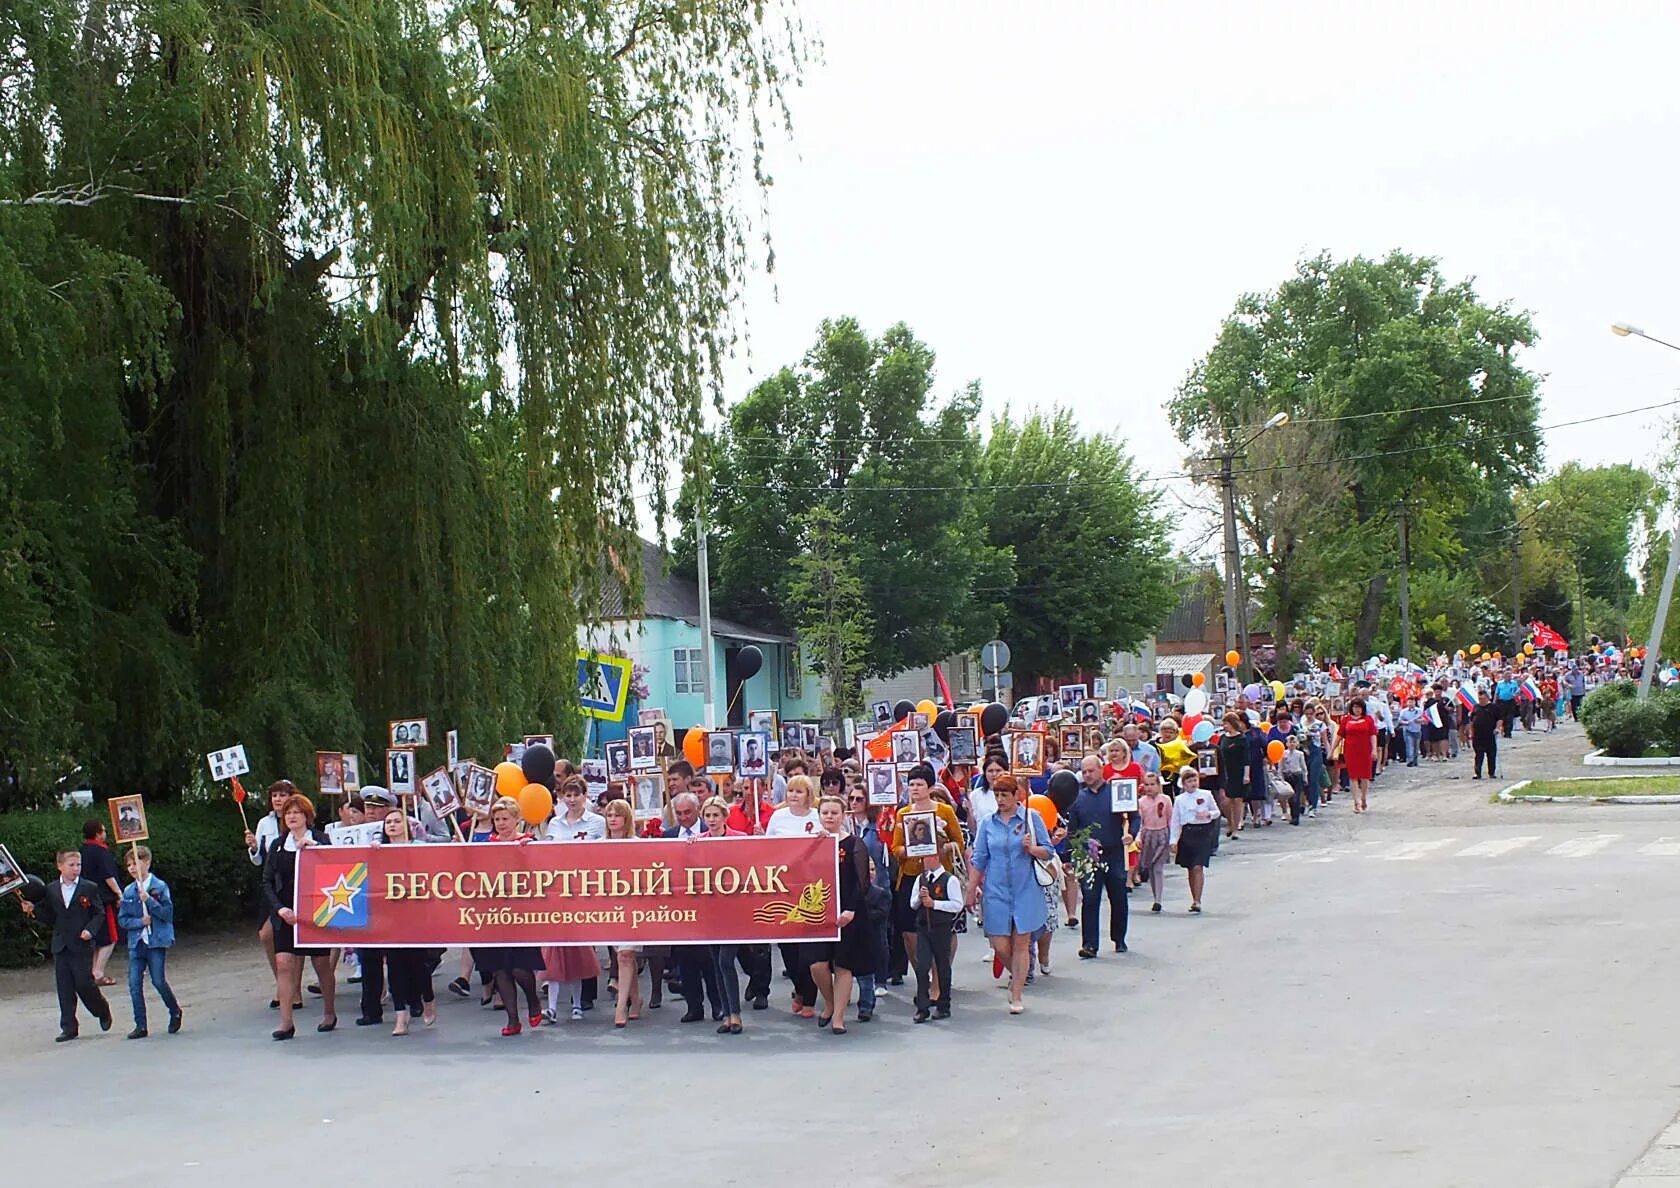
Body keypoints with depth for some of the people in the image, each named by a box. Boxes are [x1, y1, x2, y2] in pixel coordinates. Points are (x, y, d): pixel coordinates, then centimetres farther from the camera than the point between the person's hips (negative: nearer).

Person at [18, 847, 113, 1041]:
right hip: (60, 946, 4)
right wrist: (34, 910, -3)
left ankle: (103, 1011, 21)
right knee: (64, 988, 3)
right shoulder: (50, 890, 8)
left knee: (84, 983, -6)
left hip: (82, 945, -4)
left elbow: (99, 914, 1)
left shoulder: (90, 888, -1)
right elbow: (50, 918, 12)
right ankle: (69, 1028, 8)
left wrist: (91, 930, -15)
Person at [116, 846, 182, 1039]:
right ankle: (140, 1025, 5)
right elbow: (123, 920, 8)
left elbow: (168, 913, -9)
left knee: (159, 981, -7)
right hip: (136, 943, 4)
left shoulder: (160, 887, -3)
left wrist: (149, 900, -18)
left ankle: (175, 1012, 19)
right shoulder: (128, 891, 8)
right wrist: (140, 922, -10)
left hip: (157, 942, -4)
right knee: (134, 984, -2)